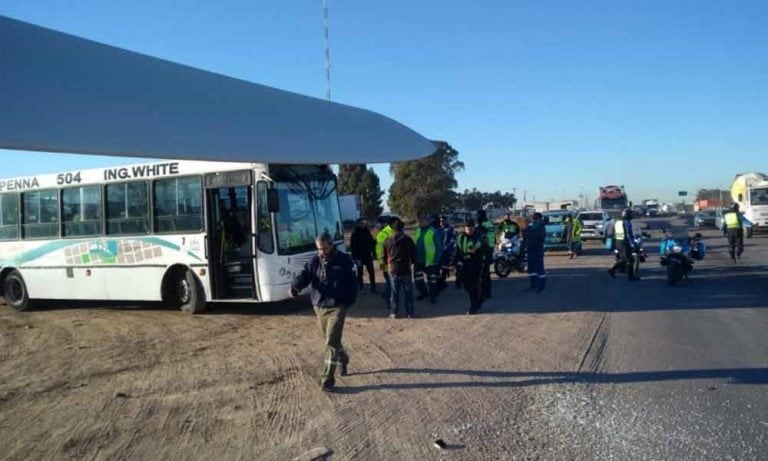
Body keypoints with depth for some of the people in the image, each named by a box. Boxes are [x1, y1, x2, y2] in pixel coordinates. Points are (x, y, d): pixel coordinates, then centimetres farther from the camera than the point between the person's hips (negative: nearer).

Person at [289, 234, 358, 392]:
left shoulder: (344, 260, -5)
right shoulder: (314, 261, 3)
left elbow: (352, 282, -1)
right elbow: (304, 275, -12)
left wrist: (349, 301, -7)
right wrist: (294, 288, -32)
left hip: (337, 306, -5)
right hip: (320, 306, 5)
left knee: (332, 341, -11)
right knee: (328, 339, 19)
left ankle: (328, 378, -6)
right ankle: (343, 360, 46)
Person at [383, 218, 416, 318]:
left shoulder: (388, 241, 1)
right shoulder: (408, 240, -6)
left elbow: (385, 256, 8)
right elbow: (413, 254, 0)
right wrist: (412, 262, 19)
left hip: (393, 270, 2)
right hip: (406, 270, -1)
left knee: (394, 292, 8)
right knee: (408, 292, 7)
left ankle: (393, 313, 10)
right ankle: (410, 312, 11)